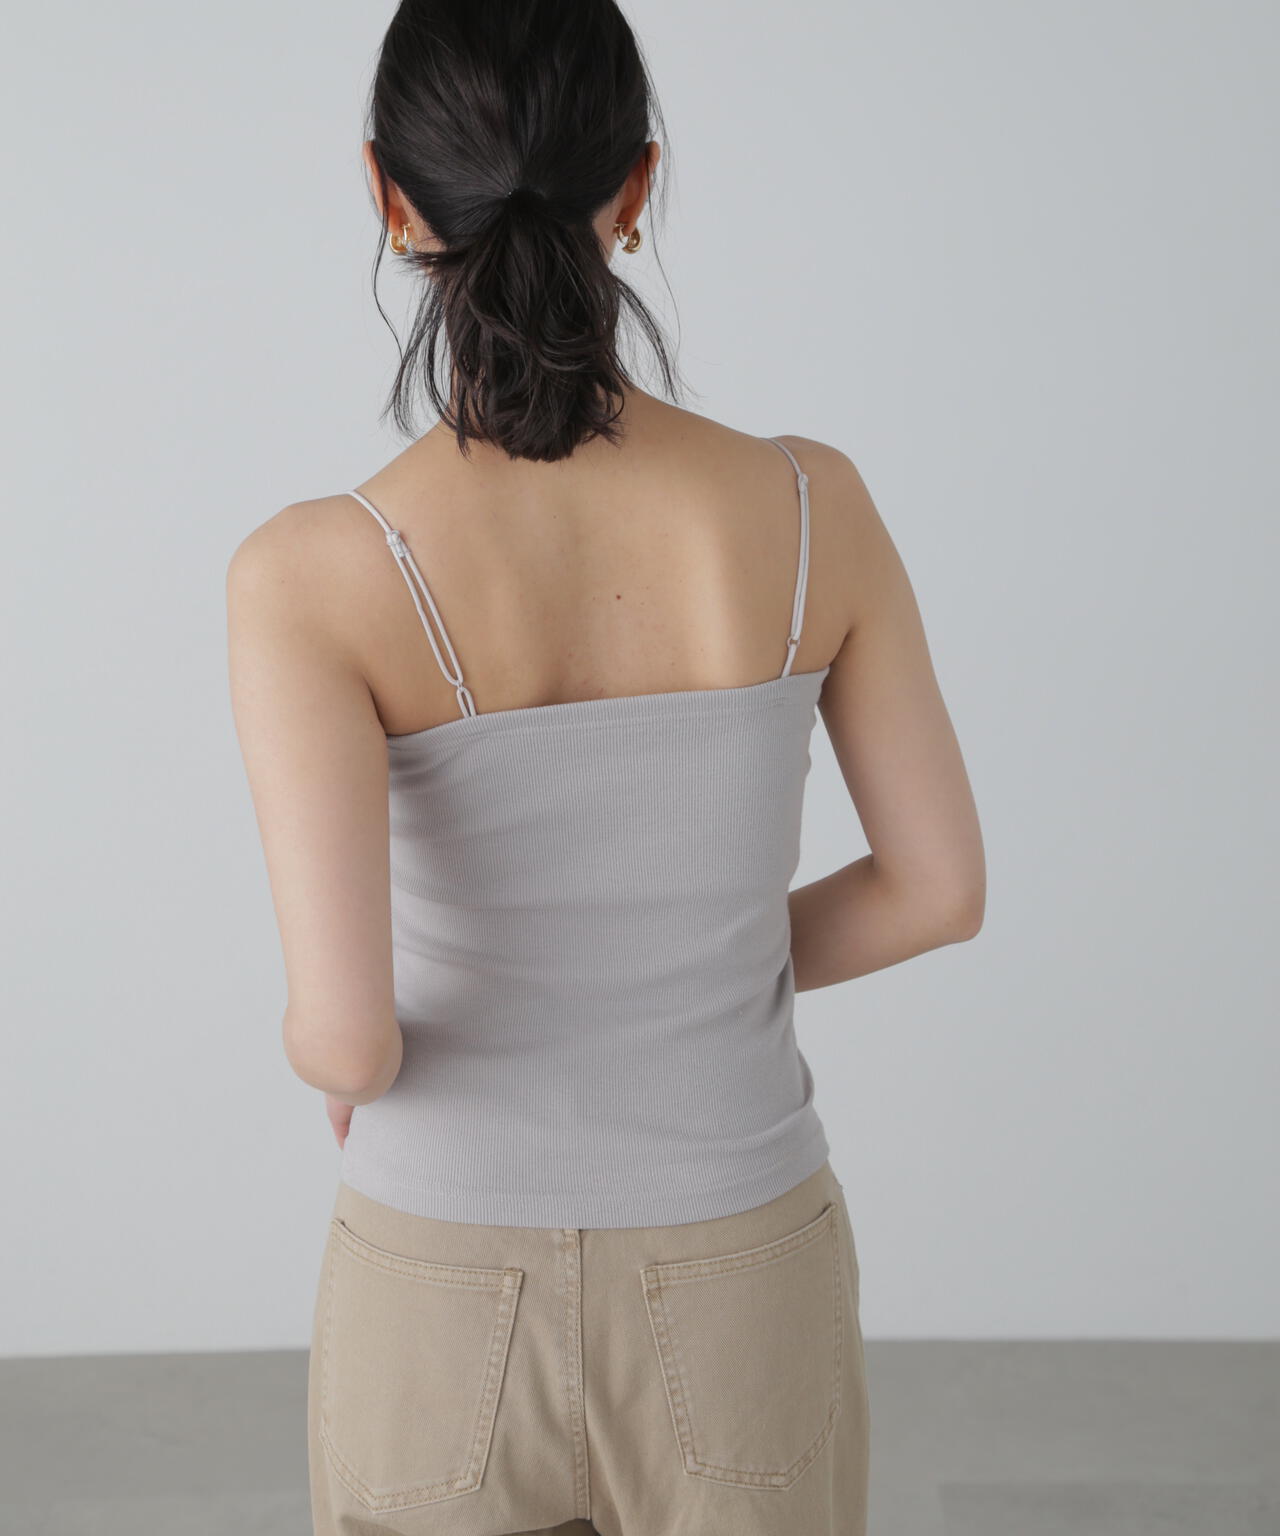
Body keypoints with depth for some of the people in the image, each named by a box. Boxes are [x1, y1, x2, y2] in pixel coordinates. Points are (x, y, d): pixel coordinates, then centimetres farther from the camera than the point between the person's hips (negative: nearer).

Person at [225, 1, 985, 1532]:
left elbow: (343, 1028, -27)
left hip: (446, 1308, -1)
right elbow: (939, 887, -3)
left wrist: (347, 1069, -2)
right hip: (740, 1297, 2)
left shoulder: (312, 577, -22)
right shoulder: (812, 506, -13)